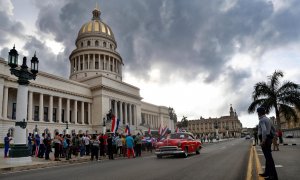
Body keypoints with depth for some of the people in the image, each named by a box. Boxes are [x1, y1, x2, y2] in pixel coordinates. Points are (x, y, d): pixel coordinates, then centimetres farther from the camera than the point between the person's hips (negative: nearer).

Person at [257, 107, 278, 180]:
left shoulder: (262, 120, -14)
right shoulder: (268, 119, 17)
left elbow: (264, 130, -27)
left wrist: (263, 141, -24)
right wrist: (271, 138, 23)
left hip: (265, 139, -10)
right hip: (269, 138, 10)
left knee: (268, 157, -7)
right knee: (268, 156, 15)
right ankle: (267, 173, 25)